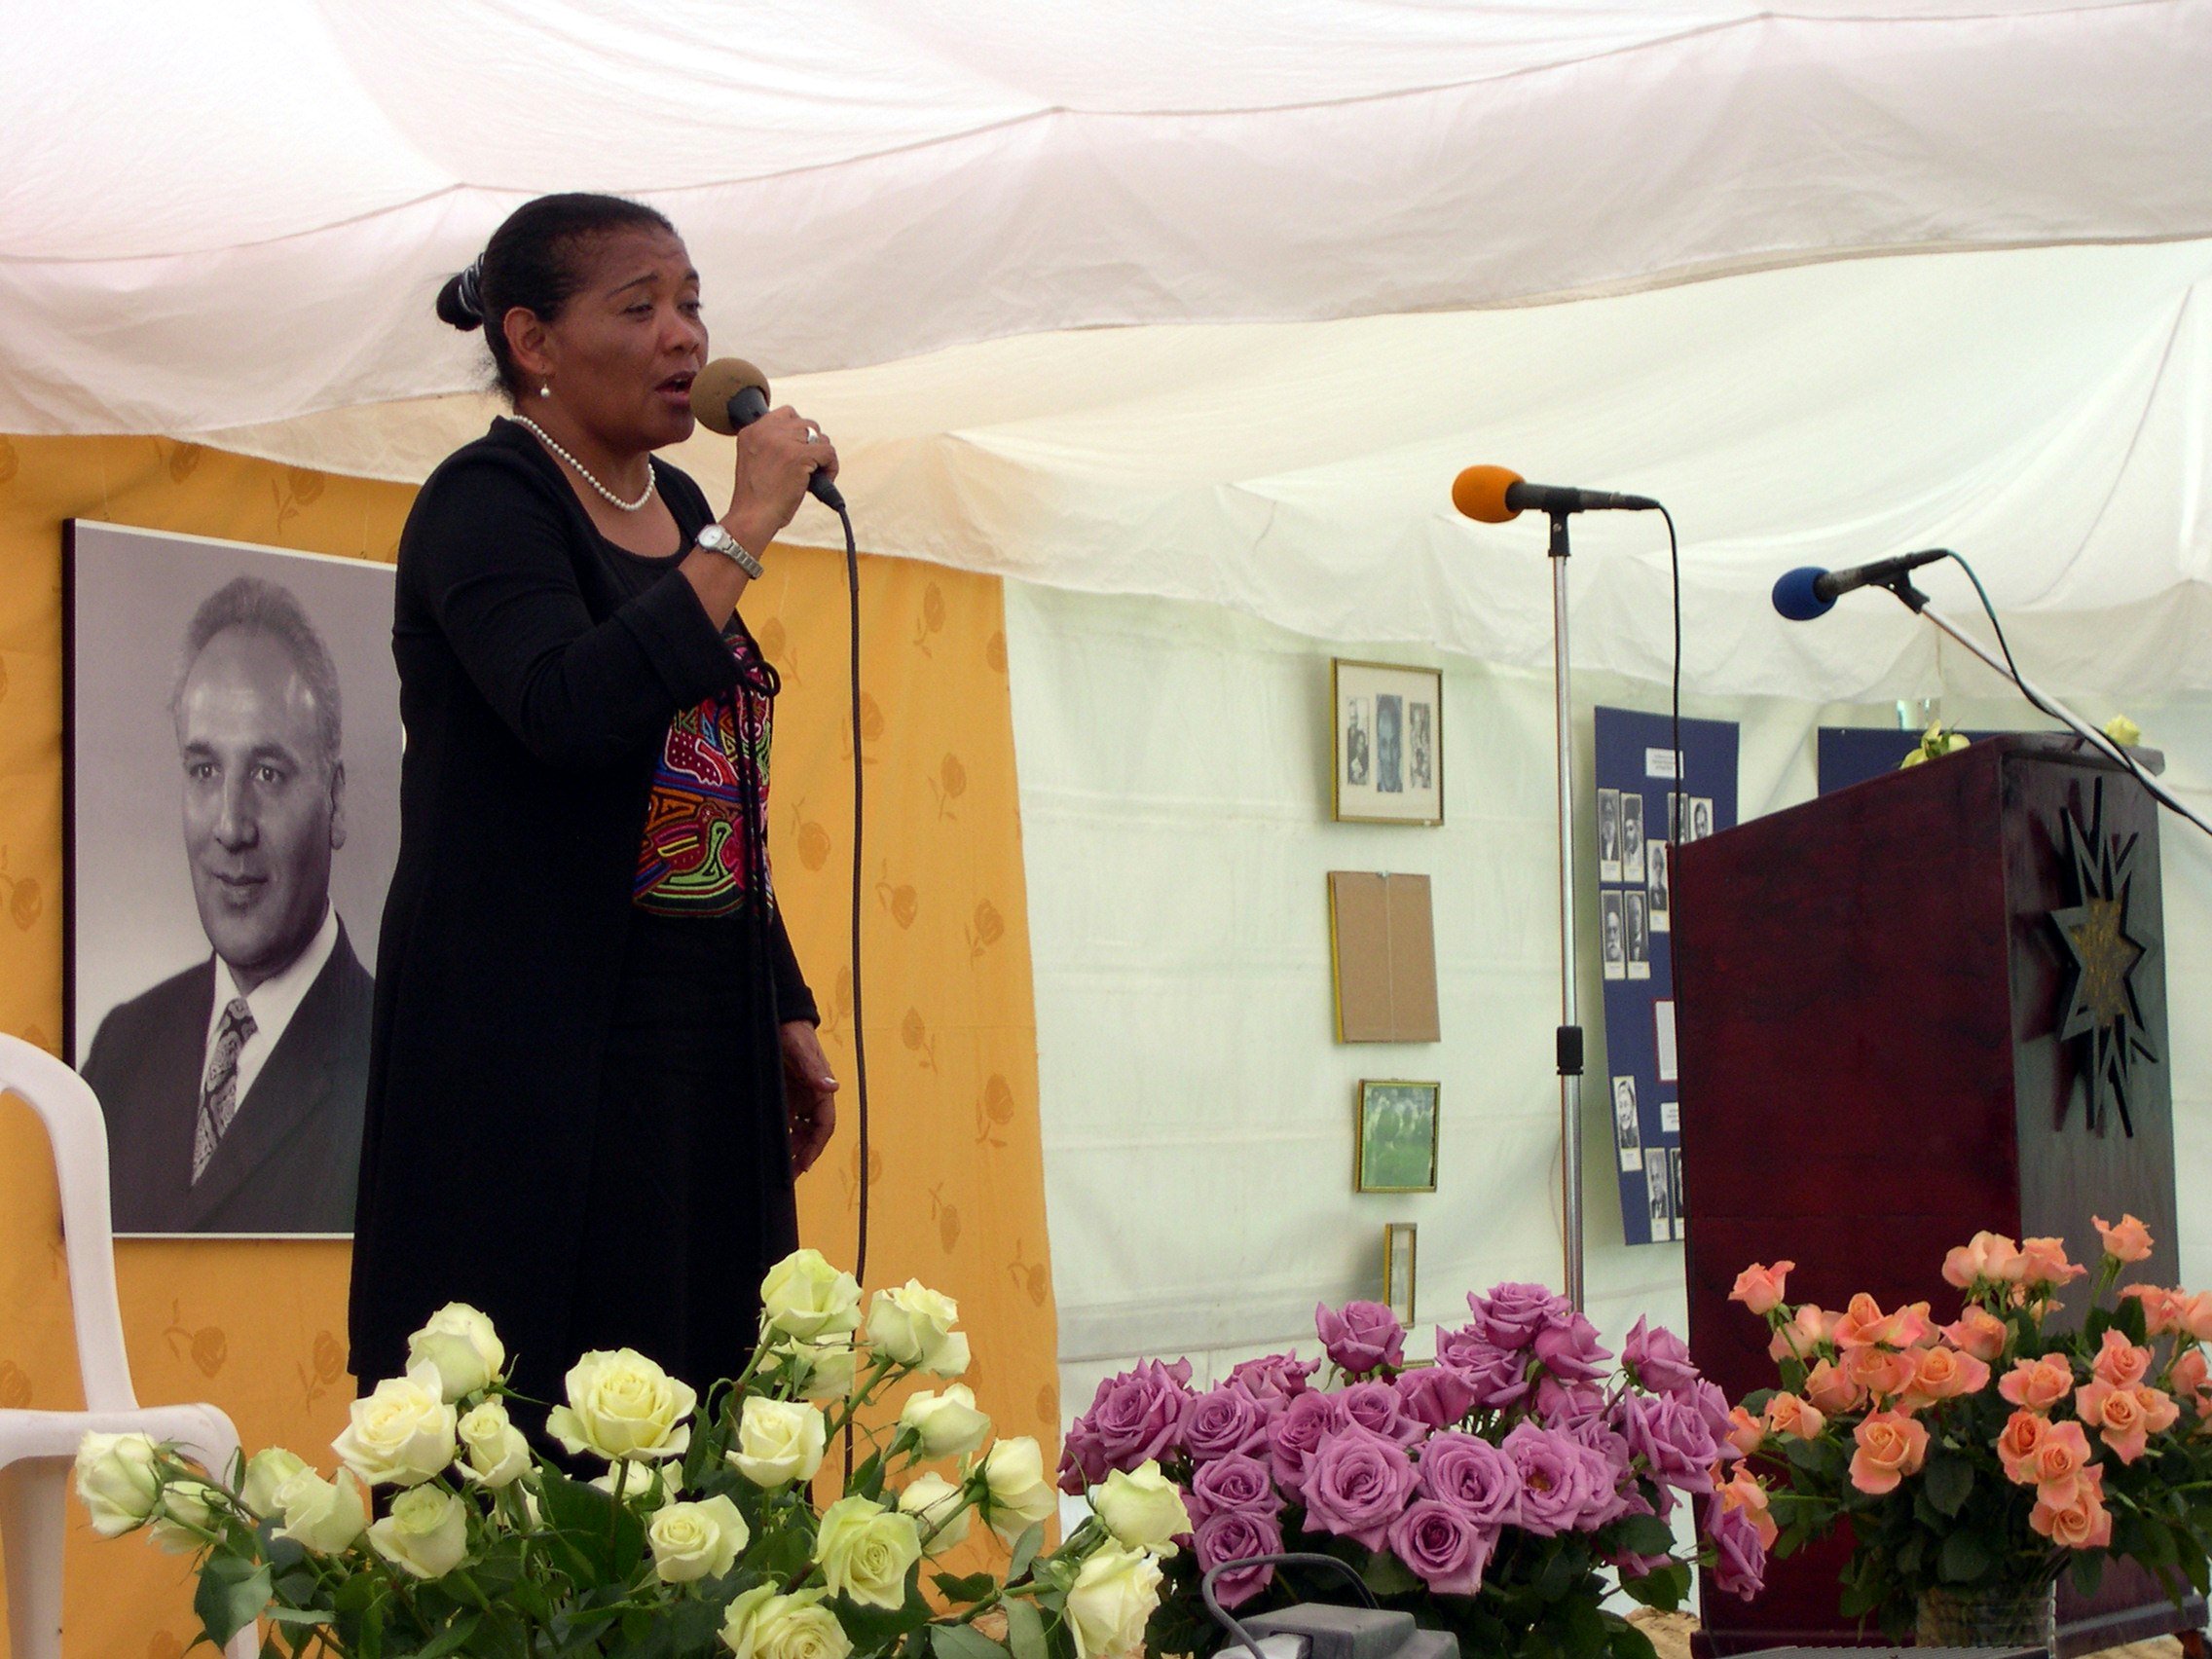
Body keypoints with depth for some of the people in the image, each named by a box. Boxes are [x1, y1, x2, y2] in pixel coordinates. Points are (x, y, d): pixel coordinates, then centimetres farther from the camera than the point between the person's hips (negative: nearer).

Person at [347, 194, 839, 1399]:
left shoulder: (676, 509, 16)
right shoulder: (486, 501, -7)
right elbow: (571, 710, -27)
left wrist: (787, 1013, 18)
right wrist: (748, 528, -19)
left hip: (701, 1039, 7)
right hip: (532, 1049, -7)